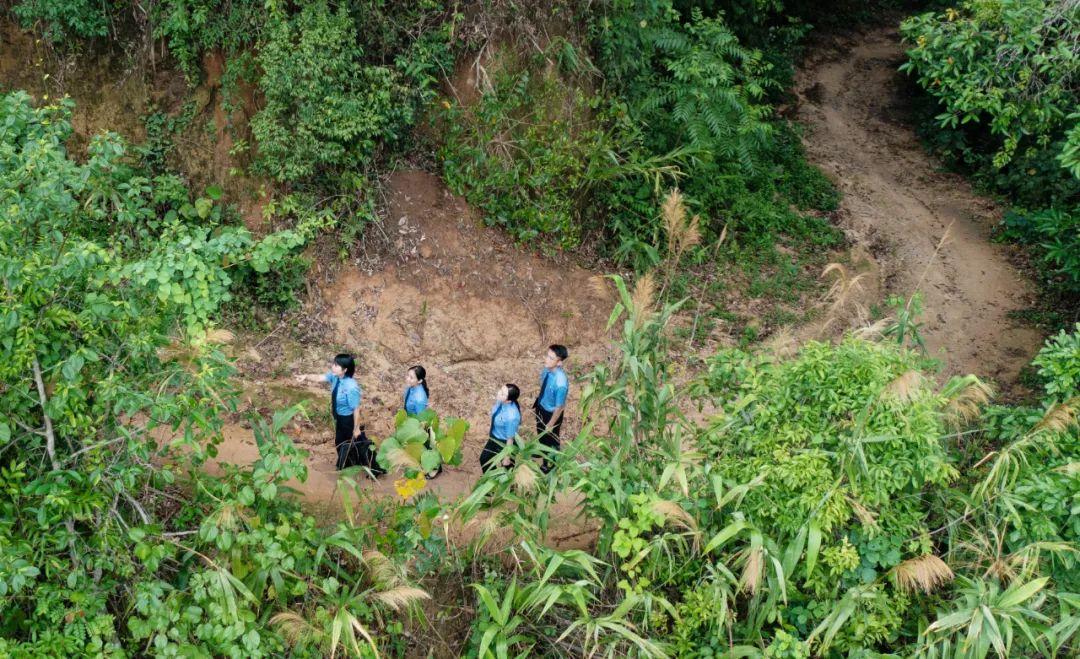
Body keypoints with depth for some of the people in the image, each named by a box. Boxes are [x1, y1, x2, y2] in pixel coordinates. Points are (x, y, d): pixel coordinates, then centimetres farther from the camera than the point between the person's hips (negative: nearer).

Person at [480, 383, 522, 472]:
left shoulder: (512, 416, -40)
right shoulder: (500, 401, -20)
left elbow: (510, 439, -26)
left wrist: (507, 458, -14)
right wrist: (491, 430, 20)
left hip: (504, 443, -8)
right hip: (494, 437, 8)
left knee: (506, 466, 20)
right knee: (484, 459, 27)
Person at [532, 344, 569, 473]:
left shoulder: (560, 382, -42)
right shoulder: (547, 369, -20)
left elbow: (559, 407, -27)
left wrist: (551, 425, -14)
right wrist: (536, 403, 14)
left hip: (551, 413, -6)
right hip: (541, 406, 7)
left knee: (550, 438, 23)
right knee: (540, 431, 34)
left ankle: (550, 463, 52)